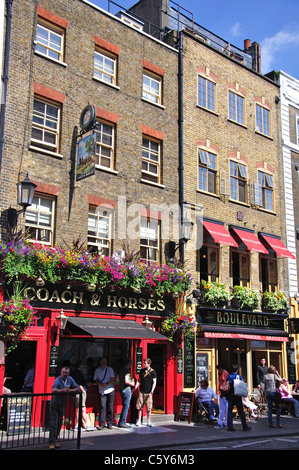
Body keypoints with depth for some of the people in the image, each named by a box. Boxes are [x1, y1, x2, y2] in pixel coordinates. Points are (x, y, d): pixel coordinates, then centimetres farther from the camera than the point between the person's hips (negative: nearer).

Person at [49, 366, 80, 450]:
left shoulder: (70, 379, -1)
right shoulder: (57, 380, -20)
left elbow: (77, 389, 0)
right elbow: (53, 390, -37)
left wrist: (69, 390, -15)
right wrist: (62, 390, -49)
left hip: (62, 405, 6)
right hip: (54, 404, -6)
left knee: (59, 424, 10)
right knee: (54, 424, -10)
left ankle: (54, 441, 20)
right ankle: (51, 443, -7)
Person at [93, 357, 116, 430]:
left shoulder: (110, 369, 7)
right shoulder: (97, 370, 11)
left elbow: (113, 380, 1)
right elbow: (96, 380, 11)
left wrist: (106, 384, -12)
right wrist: (100, 383, -9)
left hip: (110, 390, 0)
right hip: (102, 391, 0)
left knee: (110, 407, 1)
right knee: (102, 406, -10)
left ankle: (109, 423, 8)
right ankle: (101, 424, -6)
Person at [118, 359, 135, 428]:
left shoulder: (121, 369, 13)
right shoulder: (126, 370, -15)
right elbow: (126, 381, -23)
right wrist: (132, 384, -6)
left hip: (121, 389, 9)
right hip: (126, 390, -9)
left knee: (125, 406, 16)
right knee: (126, 407, -4)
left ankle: (121, 422, 18)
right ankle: (122, 423, -2)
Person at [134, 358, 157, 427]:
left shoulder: (153, 372, -2)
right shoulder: (142, 371, 10)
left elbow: (154, 382, -5)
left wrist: (152, 391, -14)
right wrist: (135, 387, 6)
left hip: (148, 393, -3)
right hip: (141, 392, 3)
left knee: (149, 408, 0)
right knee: (139, 407, 4)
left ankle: (148, 421, 11)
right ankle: (139, 420, 15)